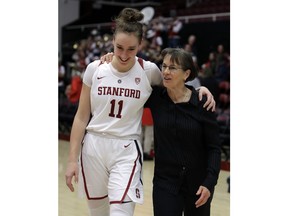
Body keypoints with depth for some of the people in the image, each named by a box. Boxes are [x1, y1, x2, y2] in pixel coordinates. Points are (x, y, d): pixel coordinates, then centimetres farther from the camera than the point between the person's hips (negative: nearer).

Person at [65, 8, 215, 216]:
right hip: (93, 147, 2)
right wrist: (72, 159, 0)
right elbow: (81, 117, 2)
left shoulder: (149, 71, -6)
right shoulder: (95, 69, -3)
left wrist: (200, 88, -4)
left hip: (126, 152, -2)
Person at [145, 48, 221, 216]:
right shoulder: (155, 97, -5)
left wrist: (210, 183, -17)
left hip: (198, 183, 0)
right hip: (165, 181, 1)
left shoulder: (202, 104, -10)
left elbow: (214, 148, -7)